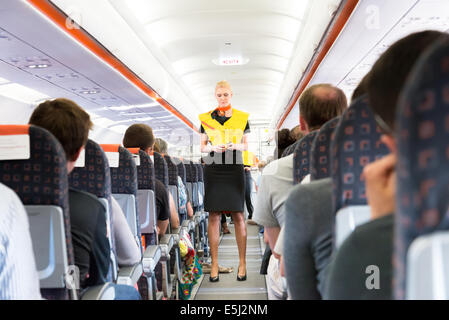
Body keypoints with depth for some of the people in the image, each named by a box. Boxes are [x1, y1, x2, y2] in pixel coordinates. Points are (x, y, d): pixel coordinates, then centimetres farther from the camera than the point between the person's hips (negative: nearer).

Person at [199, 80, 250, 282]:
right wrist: (213, 147, -10)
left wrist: (235, 145, -10)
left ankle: (242, 262, 10)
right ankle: (214, 264, 8)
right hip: (213, 169, 1)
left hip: (235, 169, 0)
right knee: (214, 216, 0)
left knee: (238, 216, -1)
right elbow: (202, 146, 11)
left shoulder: (241, 117, 8)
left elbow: (246, 145, 11)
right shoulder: (206, 118, 8)